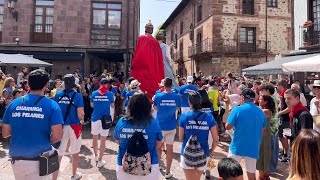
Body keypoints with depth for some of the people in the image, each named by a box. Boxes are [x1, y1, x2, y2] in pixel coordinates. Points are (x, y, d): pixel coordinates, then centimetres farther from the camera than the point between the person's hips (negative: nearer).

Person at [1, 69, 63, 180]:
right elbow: (57, 136, -16)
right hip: (39, 160, -4)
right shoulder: (51, 105, -11)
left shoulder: (13, 104, 0)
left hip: (16, 160, 4)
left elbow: (5, 133, 6)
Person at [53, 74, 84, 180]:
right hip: (74, 126, -2)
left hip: (61, 126, 2)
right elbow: (80, 115, -15)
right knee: (75, 153, 17)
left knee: (58, 155, 8)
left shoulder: (58, 95, -2)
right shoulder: (77, 96, -12)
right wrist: (82, 119, 7)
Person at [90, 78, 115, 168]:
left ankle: (96, 156, 36)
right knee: (103, 139, 5)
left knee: (95, 137, 20)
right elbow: (112, 106, 3)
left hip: (95, 118, 3)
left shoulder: (94, 93, -1)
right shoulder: (110, 94, -7)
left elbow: (92, 105, 10)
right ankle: (100, 161, 10)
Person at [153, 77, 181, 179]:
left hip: (160, 126, 0)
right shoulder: (176, 96, -10)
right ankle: (167, 172, 19)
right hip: (171, 126, 0)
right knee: (170, 148, 9)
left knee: (158, 147, 20)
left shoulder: (158, 96, -13)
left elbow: (155, 108, 2)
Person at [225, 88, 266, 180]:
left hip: (238, 147, -4)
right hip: (253, 148, 4)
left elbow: (228, 127, -8)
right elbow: (262, 130, 12)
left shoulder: (238, 110, -12)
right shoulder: (261, 112, 3)